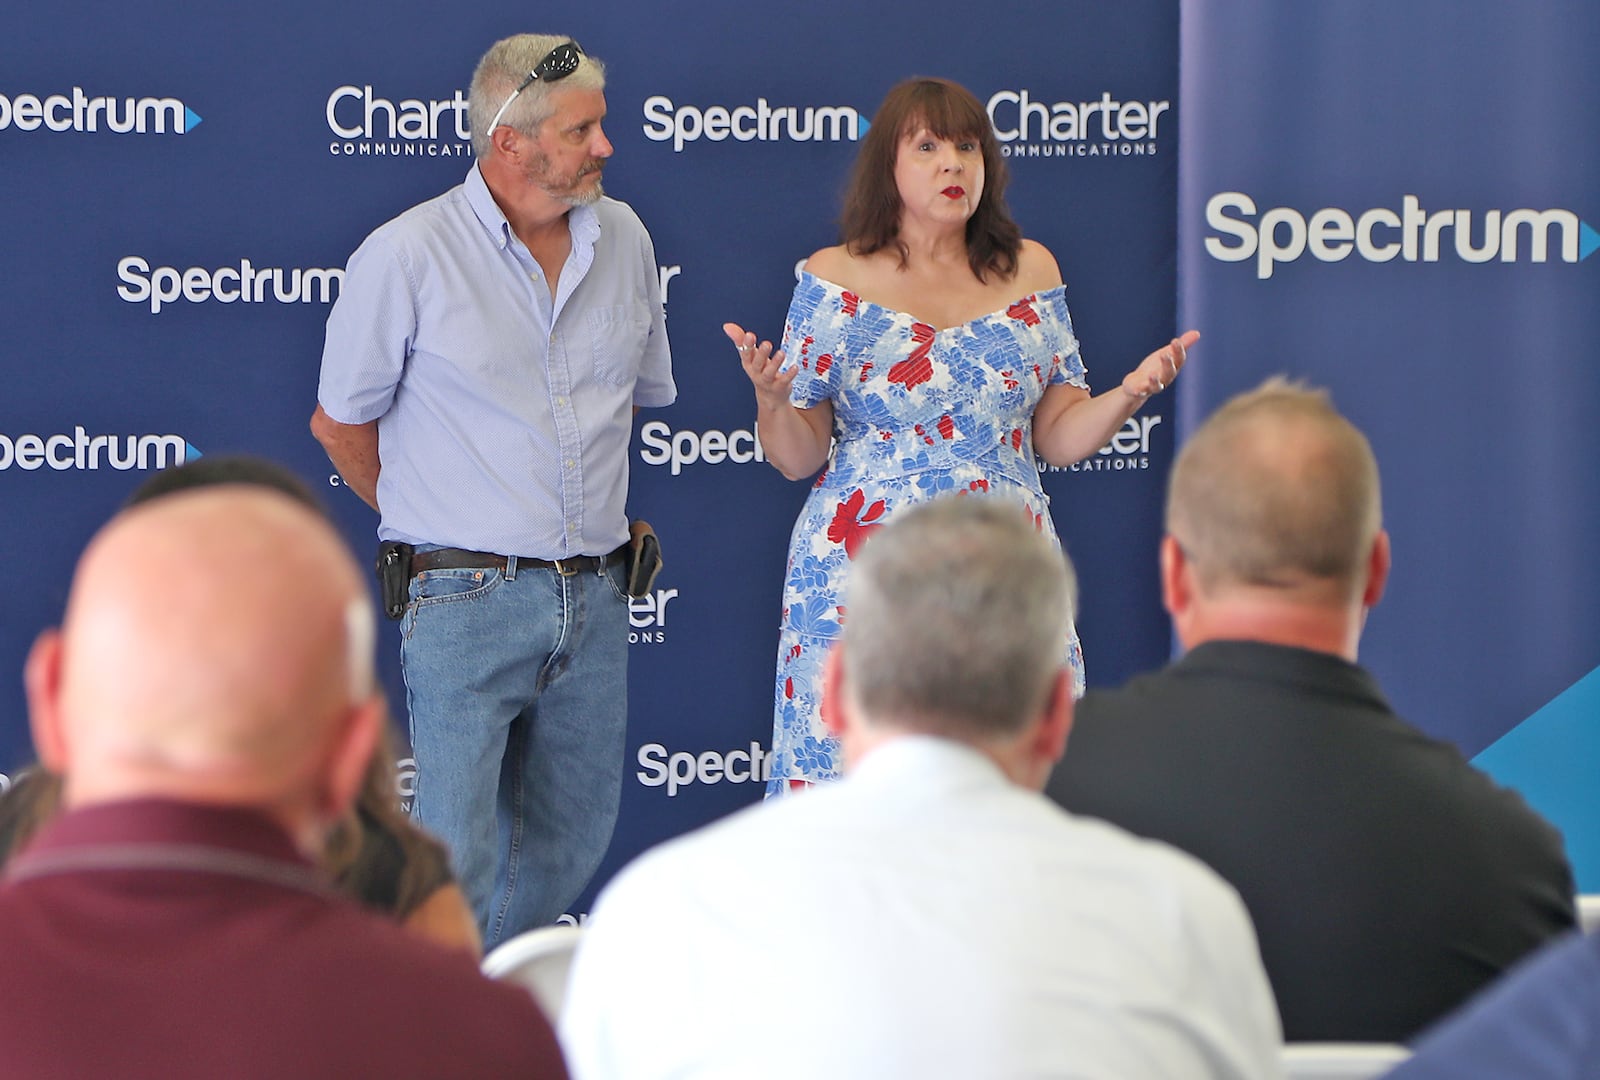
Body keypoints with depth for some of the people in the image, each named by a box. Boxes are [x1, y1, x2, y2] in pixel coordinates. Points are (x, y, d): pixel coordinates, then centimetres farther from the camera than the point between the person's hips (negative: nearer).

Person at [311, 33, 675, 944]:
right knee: (455, 852, -6)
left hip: (595, 596, 5)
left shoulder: (624, 239, 6)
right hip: (468, 601, -5)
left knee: (572, 840, 13)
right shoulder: (408, 255, -9)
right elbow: (342, 422, 2)